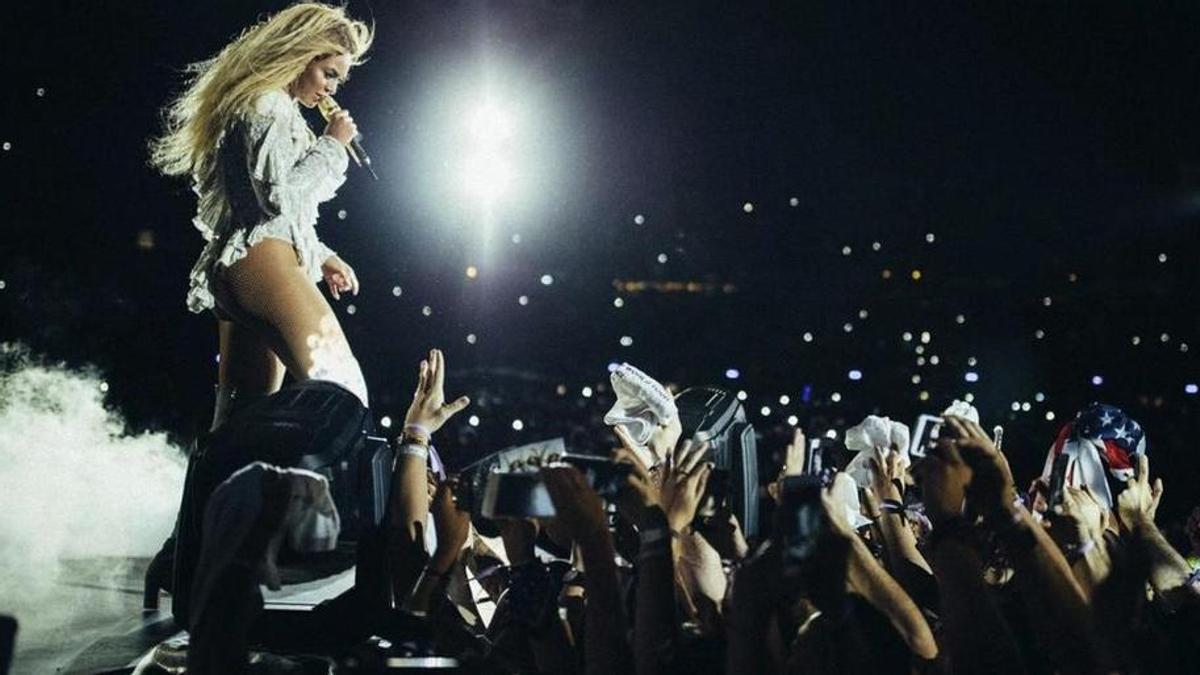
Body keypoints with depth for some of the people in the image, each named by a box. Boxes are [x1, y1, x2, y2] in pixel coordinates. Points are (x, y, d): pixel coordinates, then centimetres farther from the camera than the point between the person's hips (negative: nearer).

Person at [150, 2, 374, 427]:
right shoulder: (267, 105, -1)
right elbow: (279, 194, -13)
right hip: (263, 260, -11)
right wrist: (331, 147, -2)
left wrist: (320, 256, 25)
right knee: (340, 394, -25)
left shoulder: (275, 109, 30)